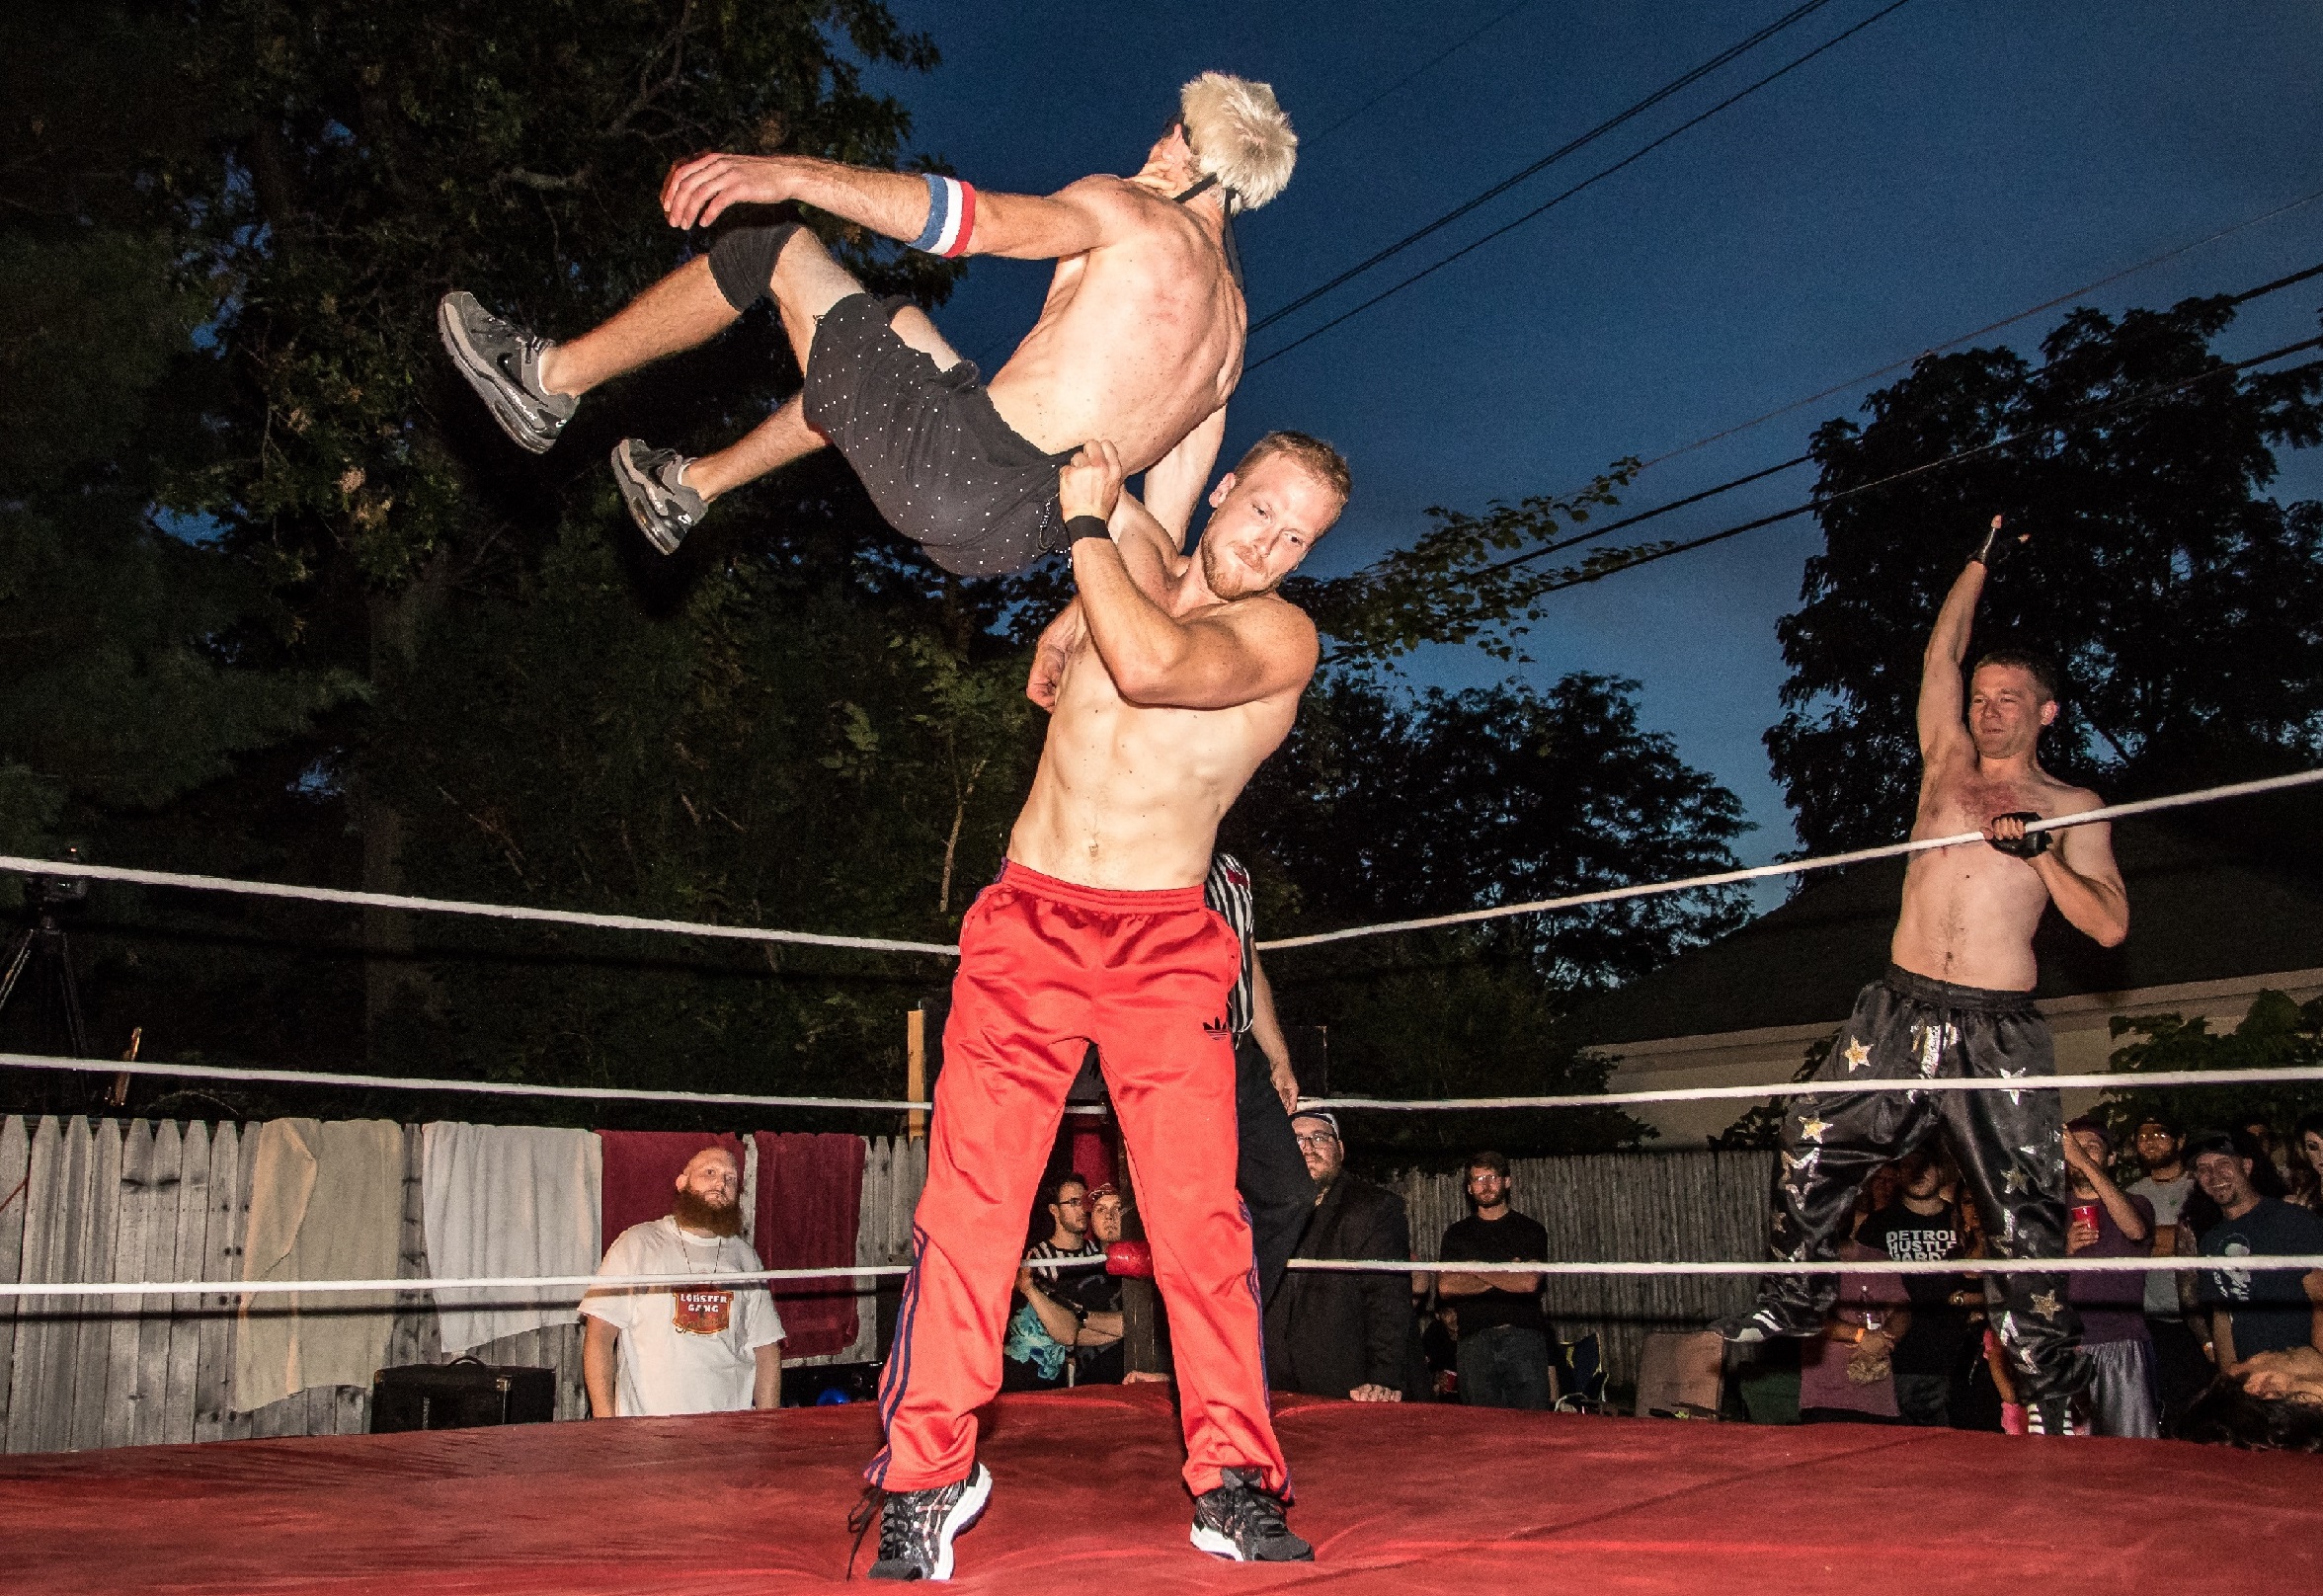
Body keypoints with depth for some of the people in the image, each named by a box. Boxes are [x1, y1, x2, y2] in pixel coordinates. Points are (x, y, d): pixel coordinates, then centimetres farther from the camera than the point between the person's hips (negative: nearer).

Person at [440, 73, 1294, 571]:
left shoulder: (1132, 212, 0)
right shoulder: (1230, 322, 18)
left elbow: (976, 219, -17)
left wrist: (795, 173, -23)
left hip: (952, 466, -8)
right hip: (1020, 535, 8)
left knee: (771, 243, 7)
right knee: (895, 327, 36)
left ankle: (548, 379, 17)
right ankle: (689, 487, 40)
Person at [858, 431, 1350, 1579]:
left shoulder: (1281, 638, -6)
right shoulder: (1132, 561, 10)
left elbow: (1151, 665, -26)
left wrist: (1088, 523, -13)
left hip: (1166, 947, -3)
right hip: (1028, 924, 3)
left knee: (1200, 1214, -11)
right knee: (969, 1200, -5)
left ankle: (1234, 1482, 0)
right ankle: (925, 1481, 2)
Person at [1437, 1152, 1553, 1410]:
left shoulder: (1530, 1230, 8)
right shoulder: (1457, 1233, 14)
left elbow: (1529, 1282, -8)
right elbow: (1445, 1286, -1)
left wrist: (1476, 1271, 1)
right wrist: (1504, 1277, -3)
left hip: (1523, 1338, -2)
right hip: (1475, 1339, 2)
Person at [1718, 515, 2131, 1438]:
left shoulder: (2072, 809, 8)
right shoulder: (1946, 763, 14)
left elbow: (2110, 926, 0)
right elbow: (1942, 656, 11)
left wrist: (2040, 853, -11)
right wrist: (1982, 563, 15)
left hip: (1999, 1029, -2)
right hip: (1900, 1011, 2)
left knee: (2024, 1211, -1)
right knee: (1814, 1148, -5)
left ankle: (2052, 1400, 9)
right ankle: (1797, 1299, 15)